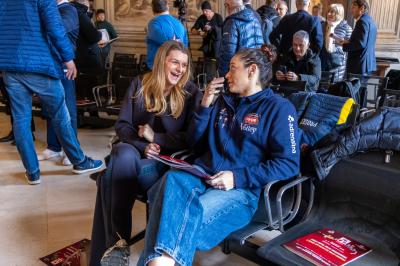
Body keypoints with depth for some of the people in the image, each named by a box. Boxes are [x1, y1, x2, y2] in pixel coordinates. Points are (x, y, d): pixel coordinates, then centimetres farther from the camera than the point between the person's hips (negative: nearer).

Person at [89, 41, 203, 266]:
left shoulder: (191, 93, 2)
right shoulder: (140, 85, 8)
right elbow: (122, 125, 5)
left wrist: (154, 138, -12)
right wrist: (143, 146, -13)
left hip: (168, 160, -3)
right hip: (135, 151, 3)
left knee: (112, 177, -30)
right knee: (124, 155, -35)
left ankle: (113, 243, -16)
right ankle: (117, 241, -27)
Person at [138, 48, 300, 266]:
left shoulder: (279, 108, 4)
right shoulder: (224, 101, 23)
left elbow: (288, 164, -5)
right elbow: (197, 143, 24)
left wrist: (238, 177, -15)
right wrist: (205, 106, 10)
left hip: (242, 188, -4)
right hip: (203, 174, 5)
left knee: (194, 213, -37)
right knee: (172, 180, -33)